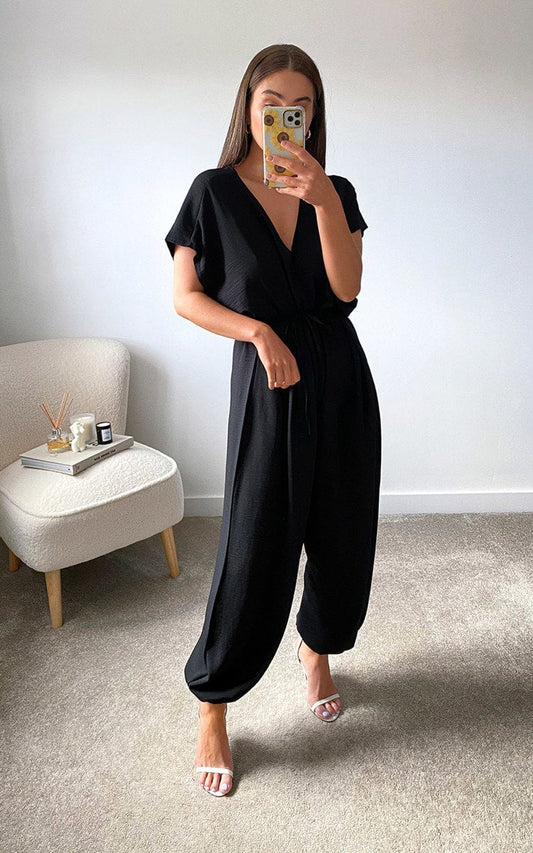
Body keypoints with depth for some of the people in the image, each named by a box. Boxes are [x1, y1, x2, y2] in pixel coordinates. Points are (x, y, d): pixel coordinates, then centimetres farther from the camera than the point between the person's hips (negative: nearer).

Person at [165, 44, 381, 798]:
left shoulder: (335, 192, 7)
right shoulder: (215, 192, -1)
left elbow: (346, 288, -8)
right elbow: (186, 297, -3)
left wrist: (325, 202, -19)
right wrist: (259, 331, -15)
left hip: (340, 379, 4)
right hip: (268, 385, -4)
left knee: (342, 535, 12)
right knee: (255, 549, -3)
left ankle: (318, 649, 41)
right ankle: (211, 709, 18)